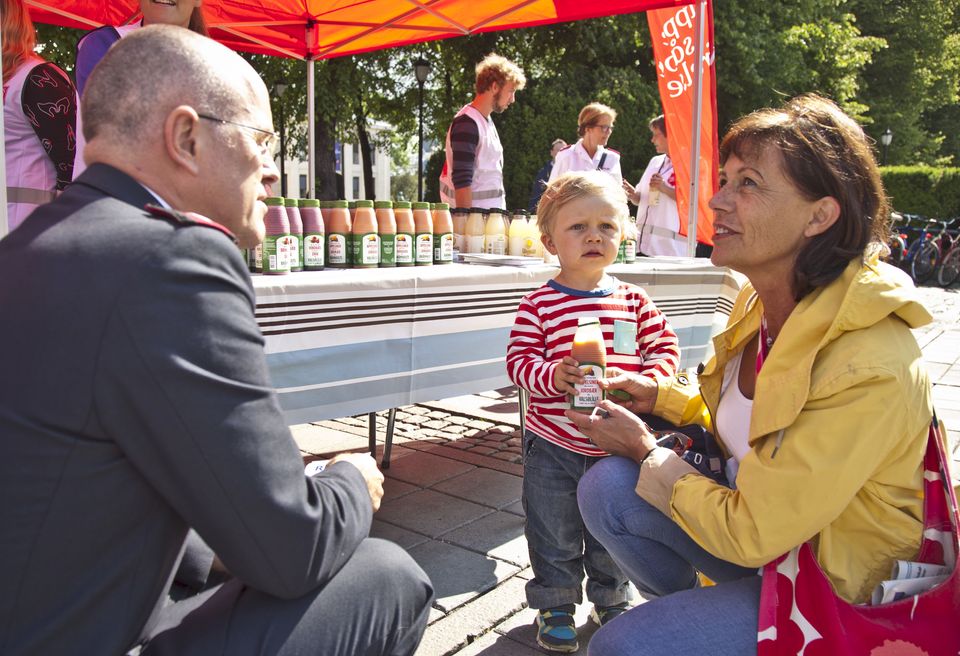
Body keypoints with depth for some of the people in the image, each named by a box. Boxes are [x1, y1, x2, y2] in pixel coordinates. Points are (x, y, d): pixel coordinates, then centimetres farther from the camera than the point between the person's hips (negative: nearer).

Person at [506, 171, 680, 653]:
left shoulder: (634, 302, 1)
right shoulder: (539, 305, -8)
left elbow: (664, 346, 5)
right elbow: (519, 359, -11)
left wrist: (650, 381, -13)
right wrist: (552, 375, -29)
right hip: (554, 445, -2)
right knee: (554, 535, 12)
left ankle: (611, 599, 42)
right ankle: (555, 605, 34)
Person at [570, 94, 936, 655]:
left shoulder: (869, 371, -32)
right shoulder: (766, 302, -6)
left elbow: (750, 531, -26)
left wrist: (647, 454, -12)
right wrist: (660, 395, -1)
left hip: (838, 589, -7)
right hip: (756, 520, 8)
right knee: (606, 488, -8)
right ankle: (690, 609, 16)